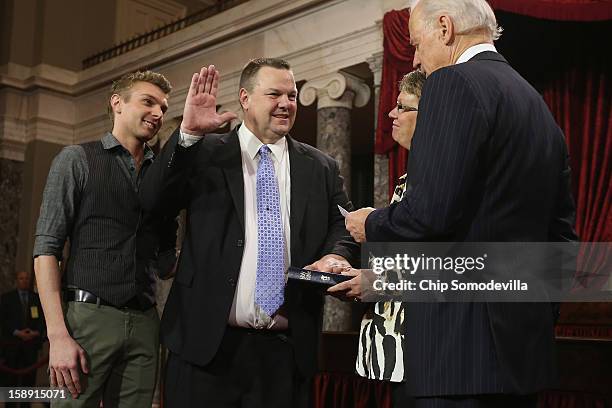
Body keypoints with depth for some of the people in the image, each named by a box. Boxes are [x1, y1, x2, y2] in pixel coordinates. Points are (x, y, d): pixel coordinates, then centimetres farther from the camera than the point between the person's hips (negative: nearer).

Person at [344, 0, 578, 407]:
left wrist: (371, 224, -1)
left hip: (464, 341, -9)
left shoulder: (454, 83, -10)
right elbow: (561, 231, 16)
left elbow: (431, 211, -20)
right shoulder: (539, 106, 16)